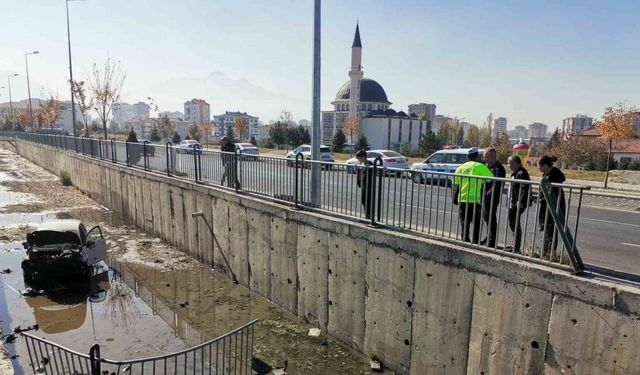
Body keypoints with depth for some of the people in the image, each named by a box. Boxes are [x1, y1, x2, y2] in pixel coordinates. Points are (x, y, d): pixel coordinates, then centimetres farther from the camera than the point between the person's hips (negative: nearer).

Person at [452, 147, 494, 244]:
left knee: (465, 225, 13)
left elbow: (455, 185, 12)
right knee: (476, 225, 7)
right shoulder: (479, 166, -3)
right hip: (474, 200, -4)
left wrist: (455, 199, 19)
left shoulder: (460, 168, 11)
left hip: (462, 201, 5)